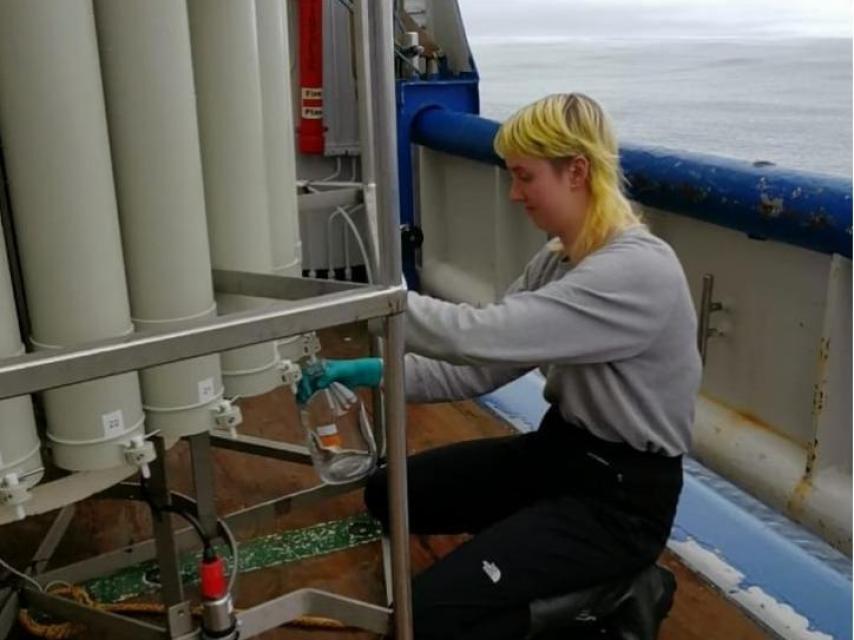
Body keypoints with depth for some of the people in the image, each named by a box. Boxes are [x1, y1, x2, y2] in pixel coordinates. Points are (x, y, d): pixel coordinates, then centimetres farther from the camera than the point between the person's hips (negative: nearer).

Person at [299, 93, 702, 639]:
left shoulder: (637, 271, -25)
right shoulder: (560, 258, 4)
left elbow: (482, 336, -32)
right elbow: (483, 364, 0)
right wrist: (377, 373, -10)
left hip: (623, 493, -9)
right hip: (560, 448, 9)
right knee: (390, 492, 10)